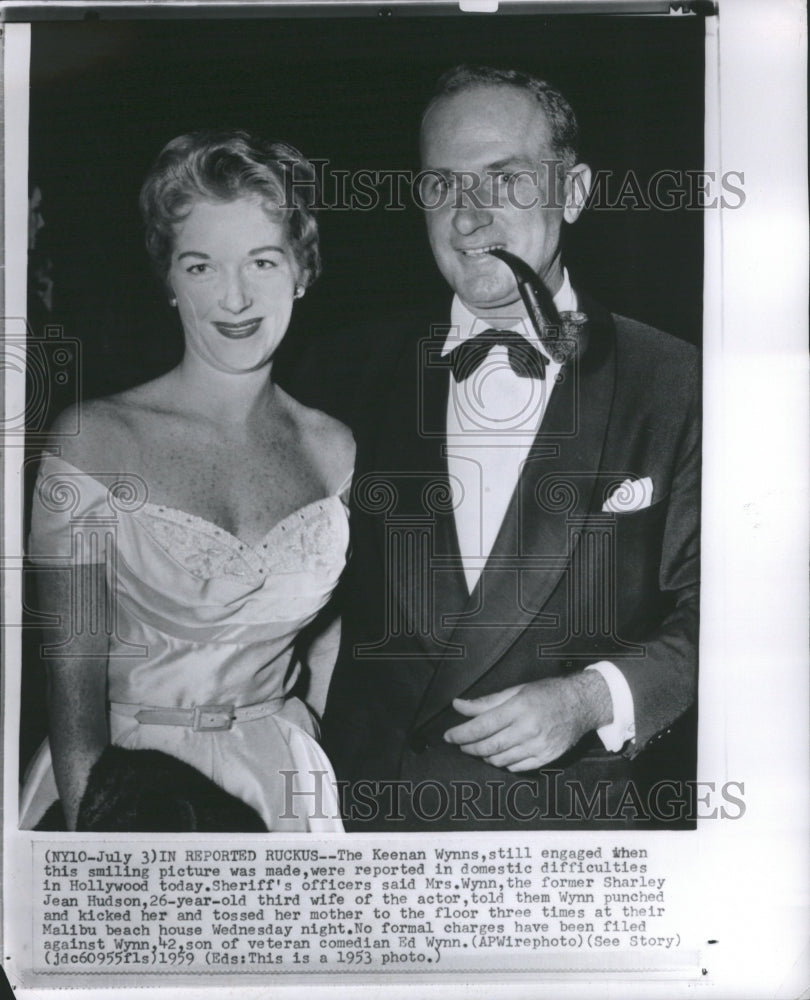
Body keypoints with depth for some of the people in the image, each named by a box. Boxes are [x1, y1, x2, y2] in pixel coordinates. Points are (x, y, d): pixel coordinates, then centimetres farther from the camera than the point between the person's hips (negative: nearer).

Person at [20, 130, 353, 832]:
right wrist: (97, 819, -16)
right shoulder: (91, 440, -6)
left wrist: (298, 747, -1)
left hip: (288, 778, 2)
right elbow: (72, 669, -7)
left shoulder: (336, 450, 3)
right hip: (130, 770, -1)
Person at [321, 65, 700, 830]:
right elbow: (333, 600, 4)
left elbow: (704, 614, -4)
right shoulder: (367, 377, 0)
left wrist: (595, 697, -18)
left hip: (580, 810, -1)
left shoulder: (673, 386, -7)